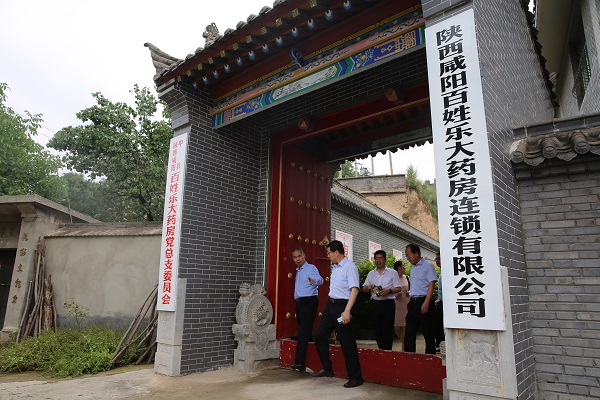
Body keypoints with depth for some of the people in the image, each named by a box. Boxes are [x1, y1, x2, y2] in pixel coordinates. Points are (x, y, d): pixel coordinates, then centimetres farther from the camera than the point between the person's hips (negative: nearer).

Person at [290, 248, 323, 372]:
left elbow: (320, 280, -24)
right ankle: (301, 363, 21)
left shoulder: (311, 268, -6)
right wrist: (296, 297, 15)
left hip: (309, 301, -8)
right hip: (299, 302, 8)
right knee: (302, 331, 12)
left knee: (304, 332, -13)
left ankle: (299, 362, -15)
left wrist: (314, 280, -44)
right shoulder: (298, 271, 20)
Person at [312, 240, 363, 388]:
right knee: (319, 335, 12)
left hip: (342, 306, -9)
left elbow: (354, 289, -21)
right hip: (331, 304, 9)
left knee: (347, 342, -1)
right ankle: (327, 368, 26)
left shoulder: (349, 267, -15)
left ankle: (355, 377, 14)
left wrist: (347, 311, -27)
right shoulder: (334, 267, 11)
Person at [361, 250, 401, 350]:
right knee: (377, 330, 7)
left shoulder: (392, 273, 4)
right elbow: (364, 289, 13)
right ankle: (381, 350, 19)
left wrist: (389, 291, -19)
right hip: (375, 303, 4)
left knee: (387, 330, -5)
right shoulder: (371, 274, 14)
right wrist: (368, 287, -10)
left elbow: (398, 288, 0)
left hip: (388, 303, -3)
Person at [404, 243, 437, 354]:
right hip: (413, 302, 8)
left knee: (428, 332, 1)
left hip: (423, 301, -7)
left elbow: (431, 284, -12)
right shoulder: (413, 268, 18)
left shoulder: (428, 266, -5)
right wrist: (410, 303, 15)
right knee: (409, 332, 6)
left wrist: (426, 303, -20)